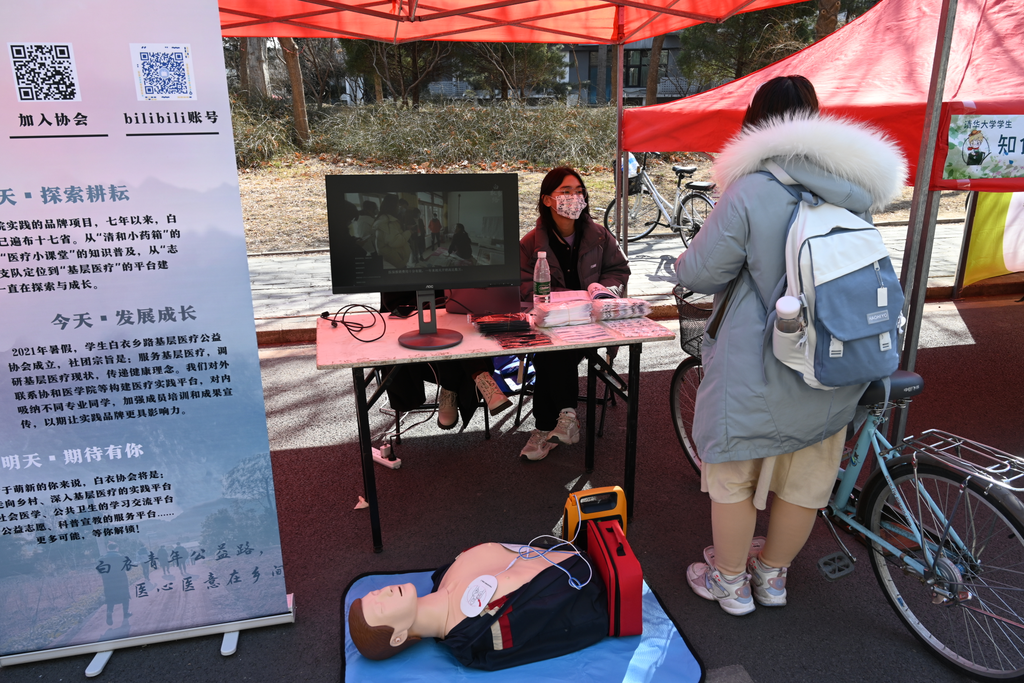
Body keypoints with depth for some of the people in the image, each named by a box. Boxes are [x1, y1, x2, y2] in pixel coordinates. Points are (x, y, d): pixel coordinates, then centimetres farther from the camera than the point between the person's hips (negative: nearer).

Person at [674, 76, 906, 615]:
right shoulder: (857, 193, 3)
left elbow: (700, 272, -13)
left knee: (733, 475, 14)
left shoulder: (751, 191, -18)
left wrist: (685, 260, 9)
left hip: (756, 370, -6)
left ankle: (730, 582, 31)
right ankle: (773, 575, 40)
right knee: (804, 479, 20)